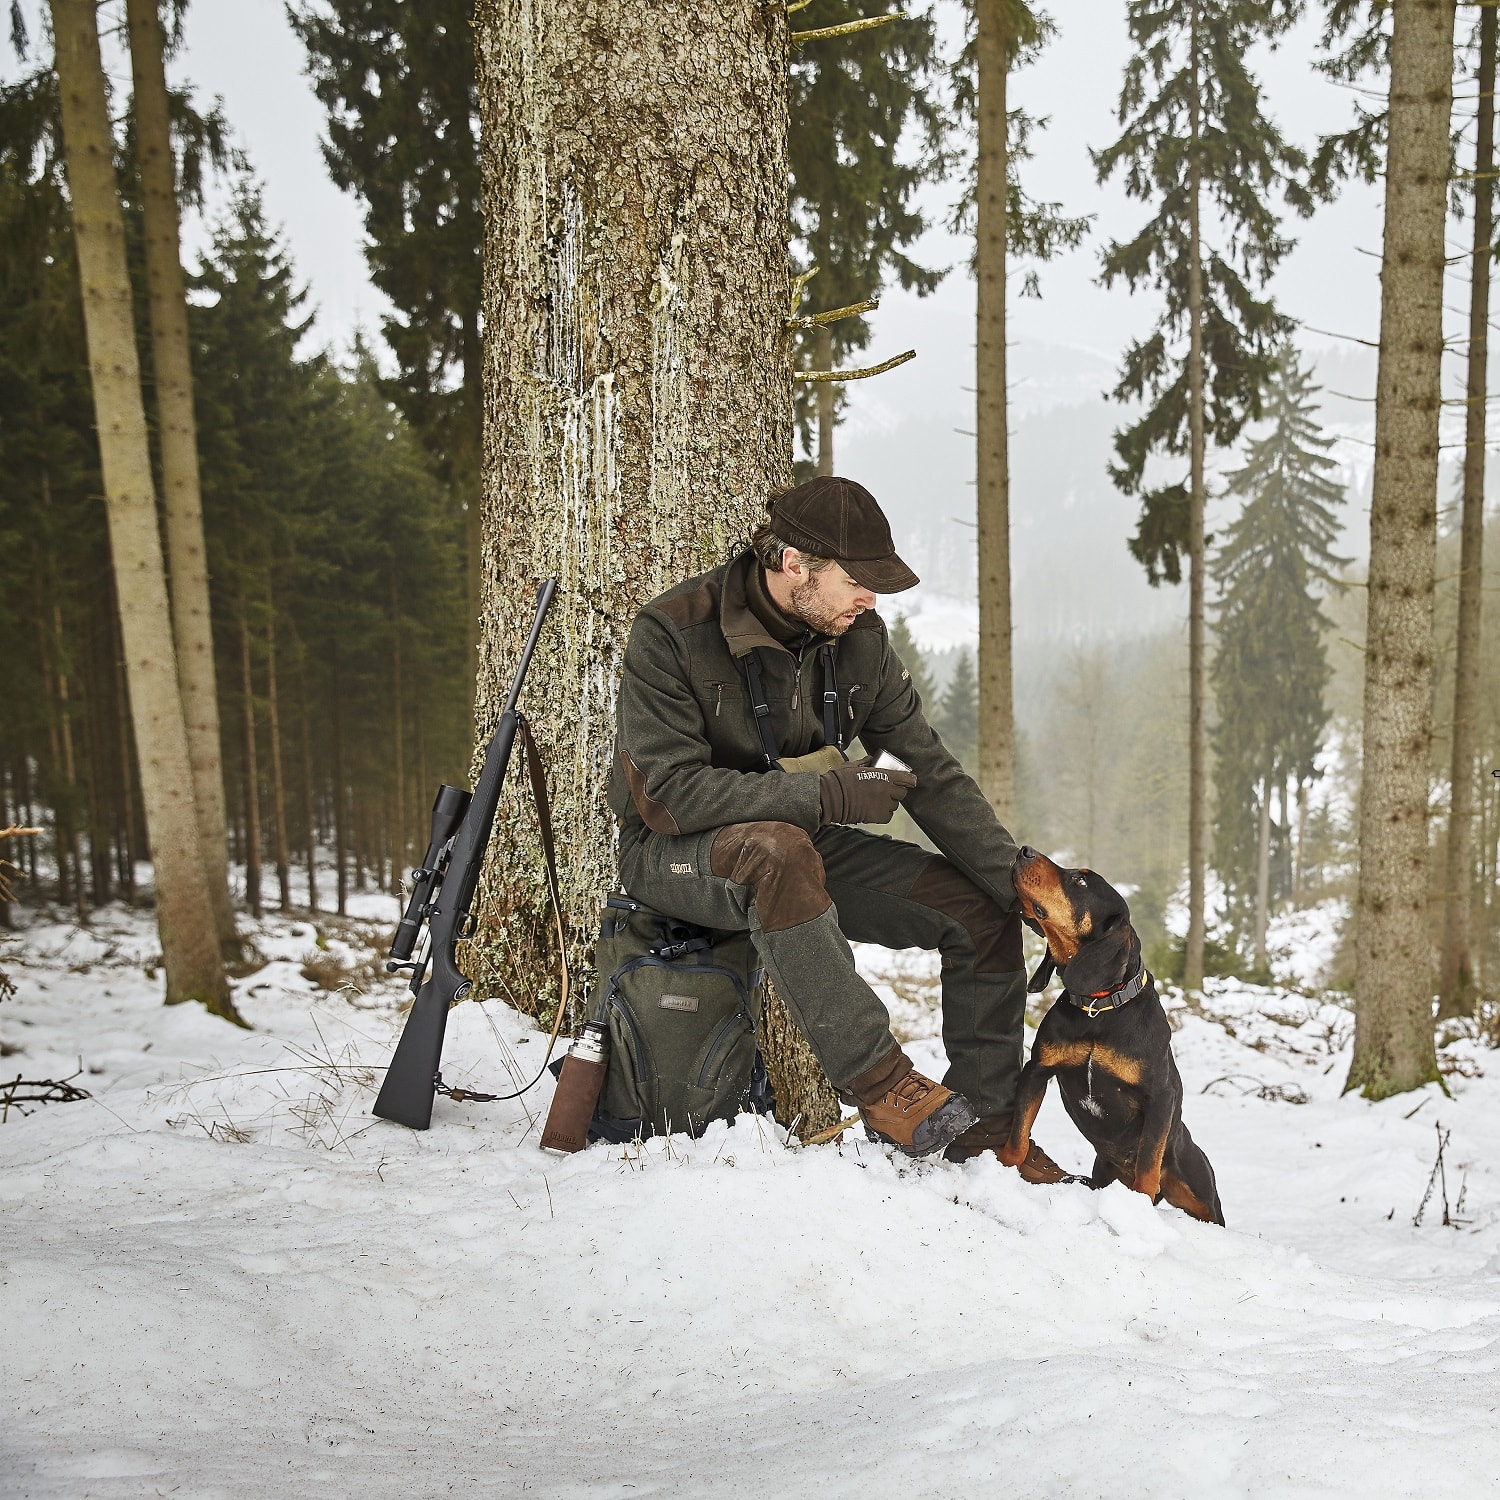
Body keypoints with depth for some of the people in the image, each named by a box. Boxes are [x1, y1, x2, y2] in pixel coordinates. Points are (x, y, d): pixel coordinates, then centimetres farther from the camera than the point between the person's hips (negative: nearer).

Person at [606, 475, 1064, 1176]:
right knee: (778, 850, -41)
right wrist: (826, 793, -29)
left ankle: (982, 1126, 4)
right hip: (677, 853, -6)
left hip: (804, 843, 6)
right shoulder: (670, 634, -21)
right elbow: (669, 795, -27)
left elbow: (932, 774, -2)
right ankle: (880, 1086, -33)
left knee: (983, 908, -8)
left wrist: (1020, 880, -11)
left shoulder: (859, 639, -4)